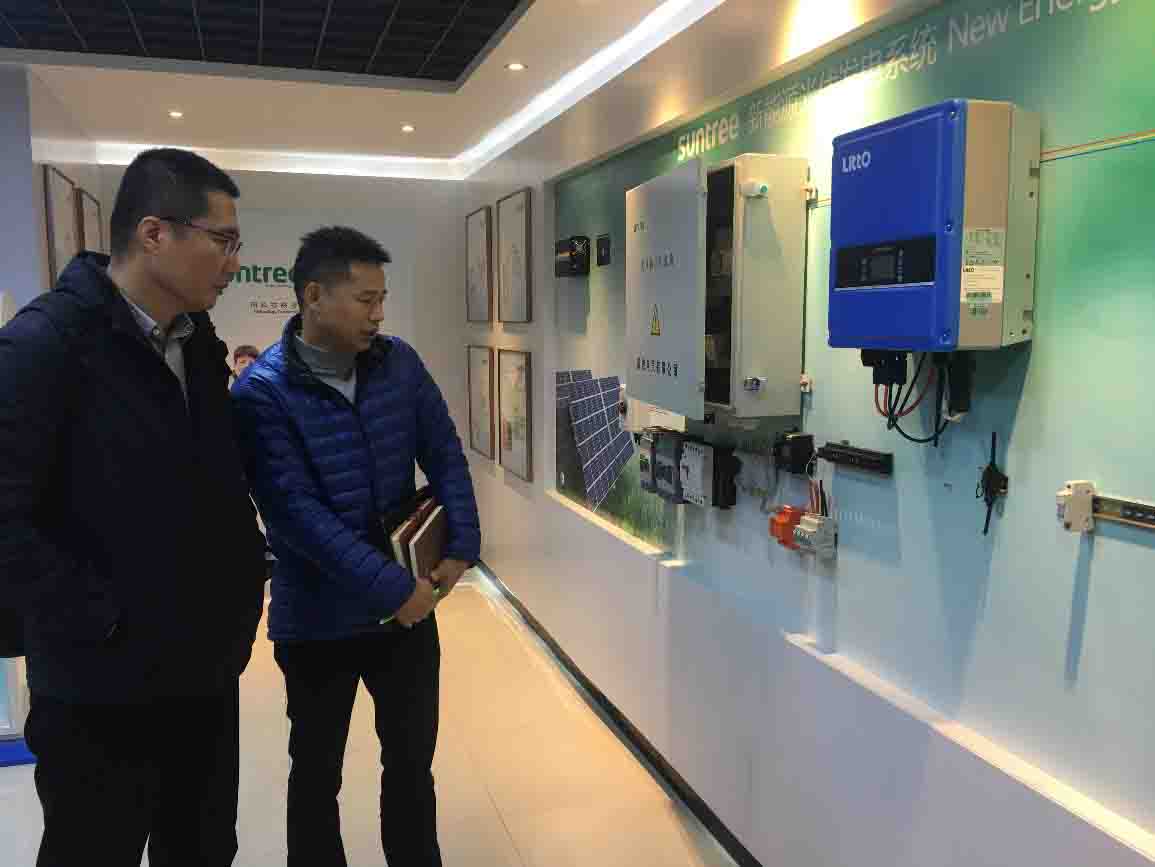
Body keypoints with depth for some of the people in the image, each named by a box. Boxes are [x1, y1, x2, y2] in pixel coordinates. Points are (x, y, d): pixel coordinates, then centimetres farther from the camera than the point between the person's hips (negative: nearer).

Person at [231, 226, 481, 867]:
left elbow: (444, 456, 4)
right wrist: (392, 586, -23)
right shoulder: (262, 392, -16)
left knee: (412, 761, 18)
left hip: (412, 604, 4)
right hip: (317, 619, -4)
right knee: (317, 773, 16)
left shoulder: (399, 364, -1)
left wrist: (461, 547, -7)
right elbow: (296, 511, -22)